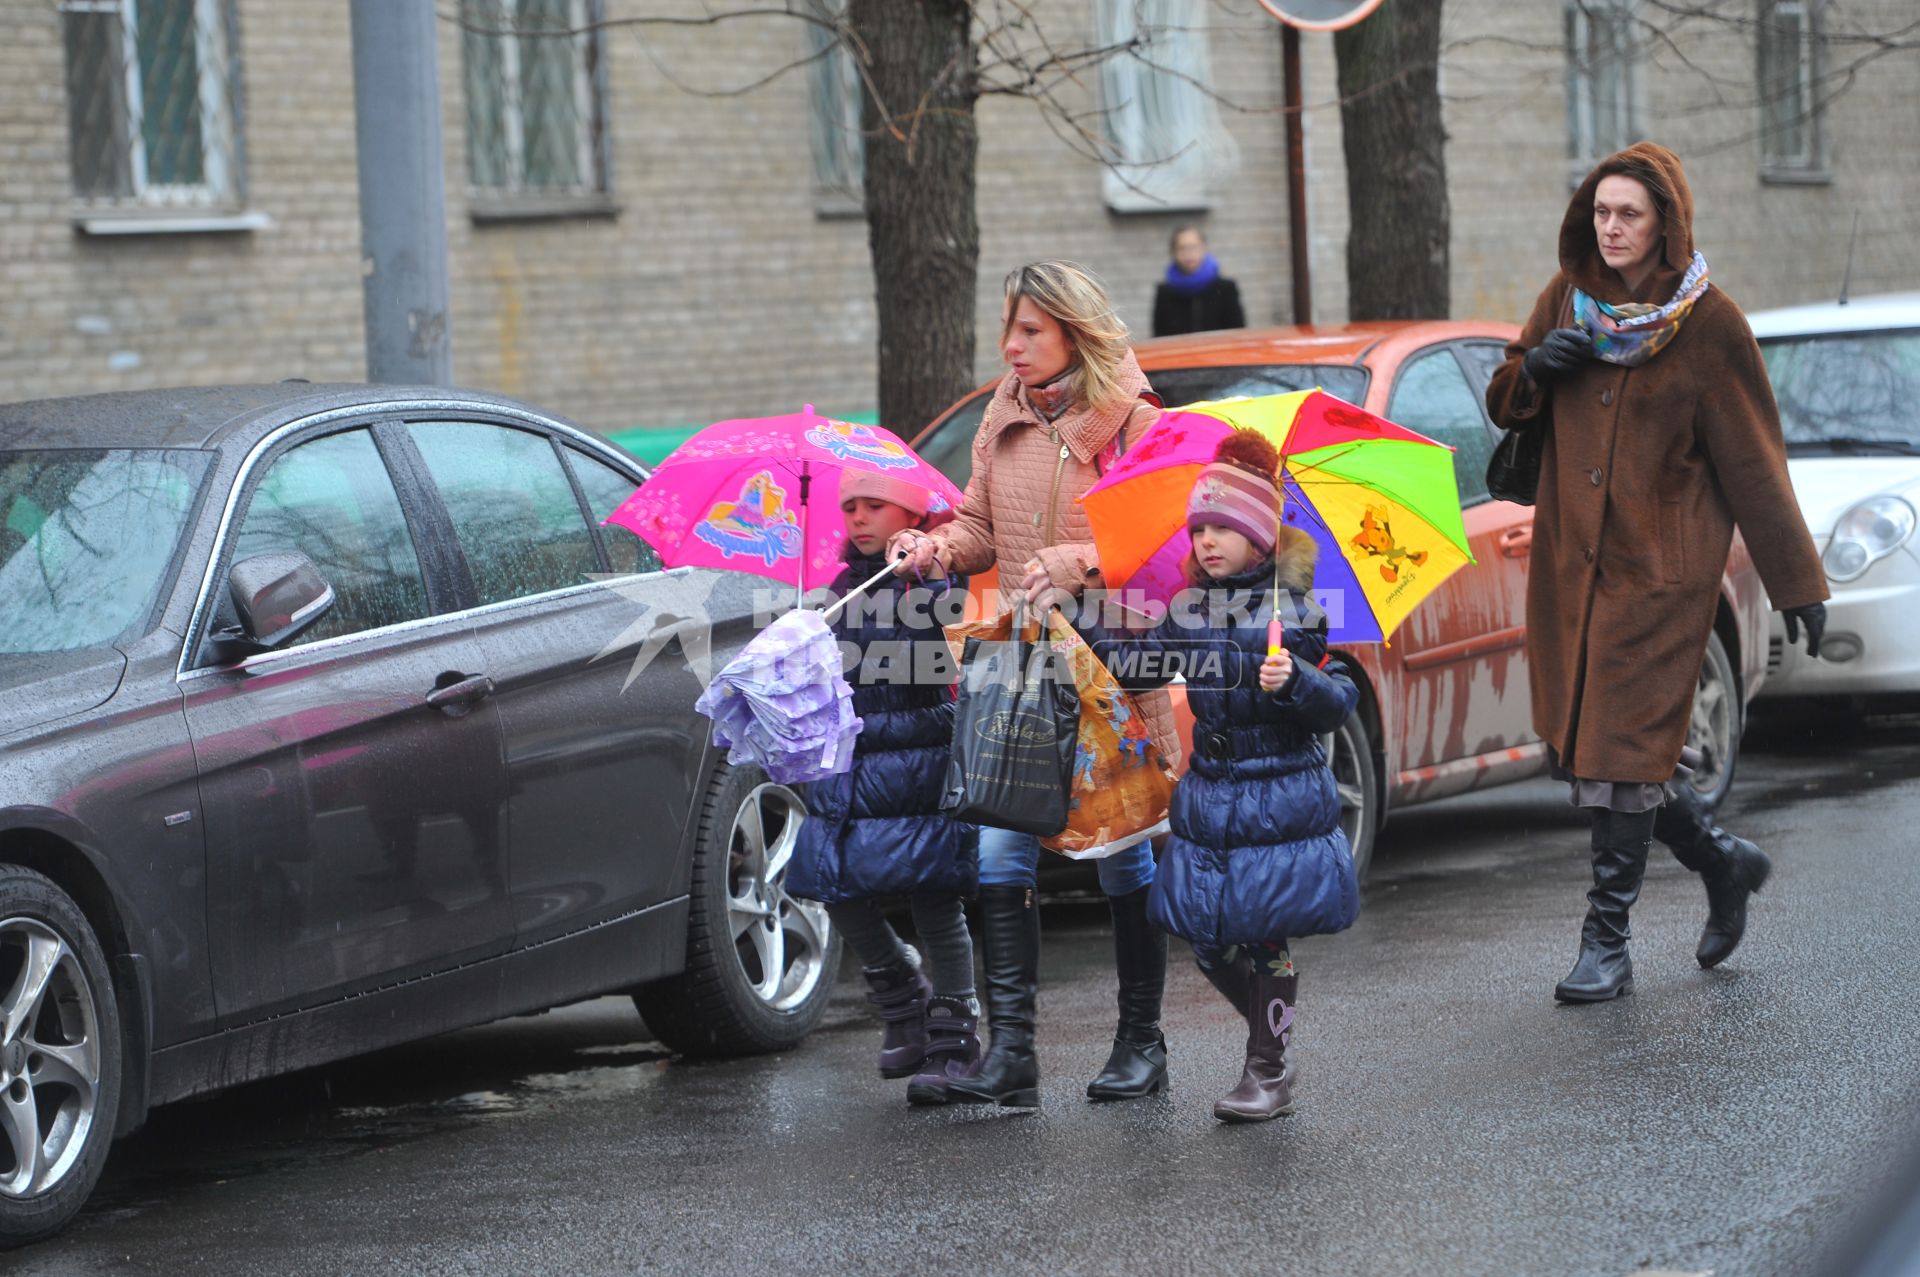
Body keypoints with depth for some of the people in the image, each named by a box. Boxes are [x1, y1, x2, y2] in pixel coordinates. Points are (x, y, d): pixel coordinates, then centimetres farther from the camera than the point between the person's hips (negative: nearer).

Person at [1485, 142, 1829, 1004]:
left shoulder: (1707, 324, -6)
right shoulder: (1566, 300, 8)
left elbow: (1752, 462, -3)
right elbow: (1506, 408, 16)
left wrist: (1798, 583, -3)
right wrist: (1534, 368, -8)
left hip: (1661, 564, -5)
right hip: (1569, 555, 5)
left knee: (1621, 748, -8)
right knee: (1575, 740, 8)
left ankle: (1607, 943, 0)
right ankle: (1722, 861, 29)